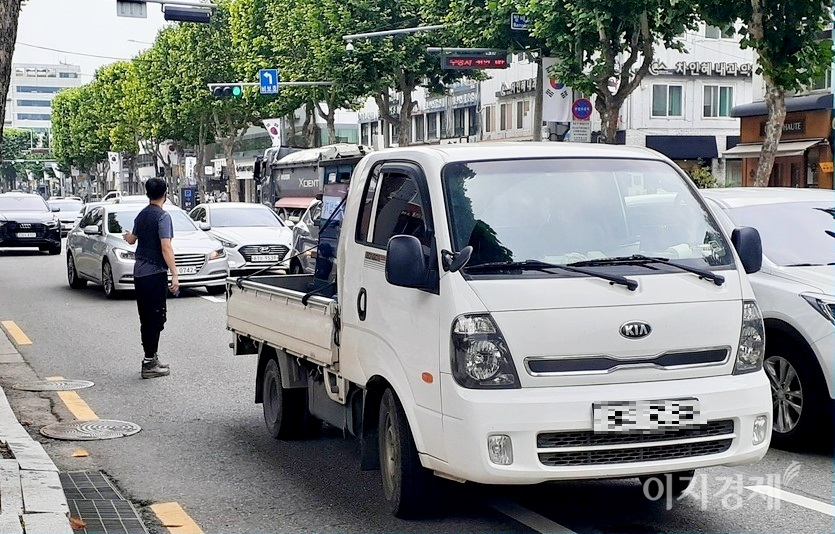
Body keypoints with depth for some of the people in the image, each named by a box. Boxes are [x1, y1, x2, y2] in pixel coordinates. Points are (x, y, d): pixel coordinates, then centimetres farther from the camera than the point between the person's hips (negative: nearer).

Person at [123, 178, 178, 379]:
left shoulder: (142, 215, 12)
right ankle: (149, 364, -7)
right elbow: (166, 248, -20)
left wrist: (127, 235, 53)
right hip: (155, 273, -8)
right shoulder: (162, 216, -12)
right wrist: (174, 275, -22)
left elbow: (132, 239, 29)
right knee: (155, 318, -6)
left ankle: (151, 358, 21)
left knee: (146, 318, 14)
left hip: (140, 273, 8)